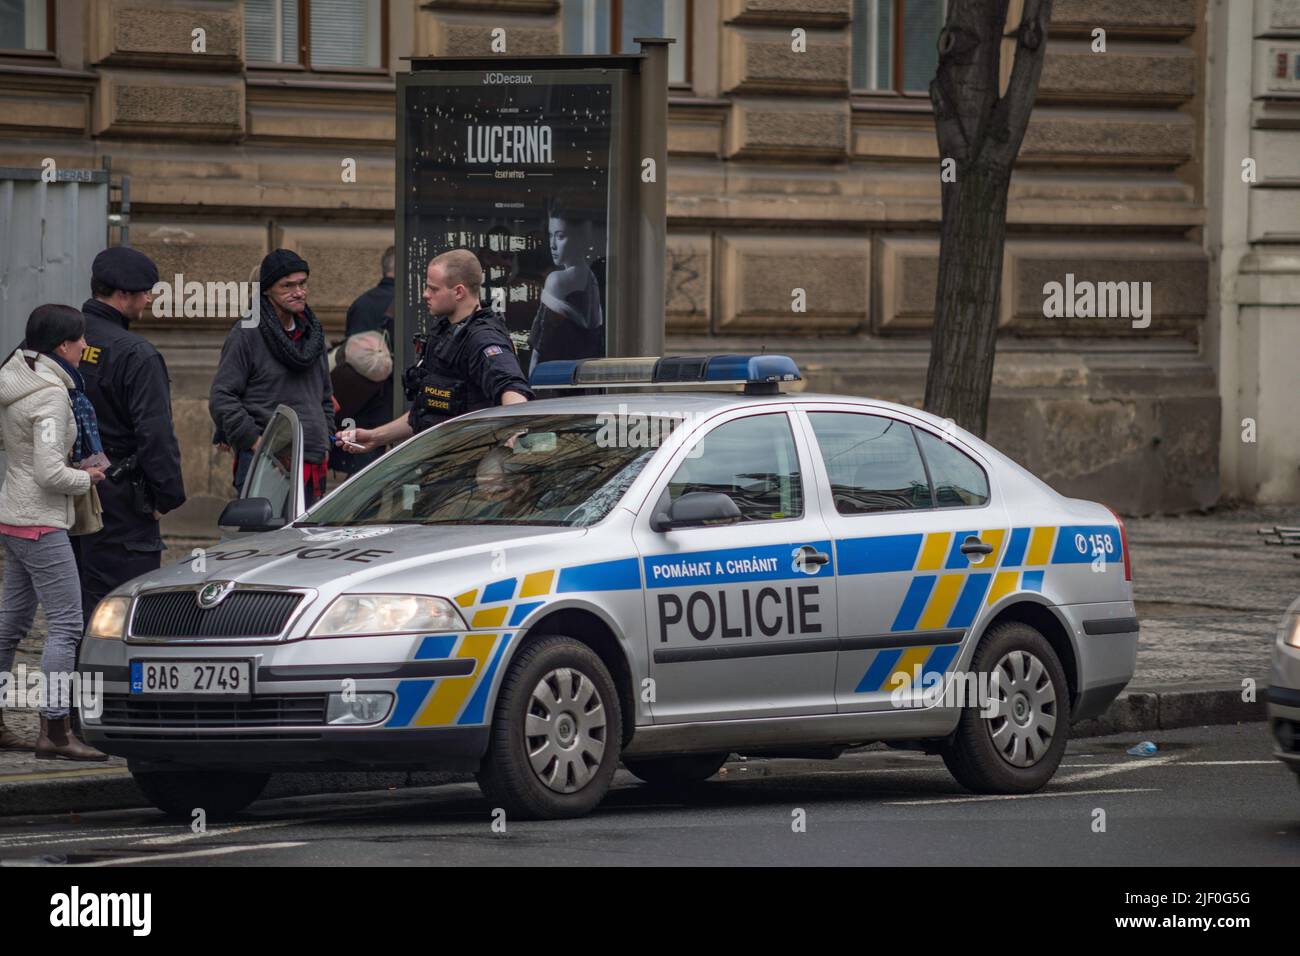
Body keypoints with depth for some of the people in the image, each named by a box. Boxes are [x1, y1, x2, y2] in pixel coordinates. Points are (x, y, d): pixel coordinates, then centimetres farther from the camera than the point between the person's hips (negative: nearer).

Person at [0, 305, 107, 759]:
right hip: (40, 522, -10)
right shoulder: (51, 396, -19)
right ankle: (55, 731, -11)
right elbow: (51, 473, -24)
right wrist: (87, 478, -5)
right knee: (66, 624, -9)